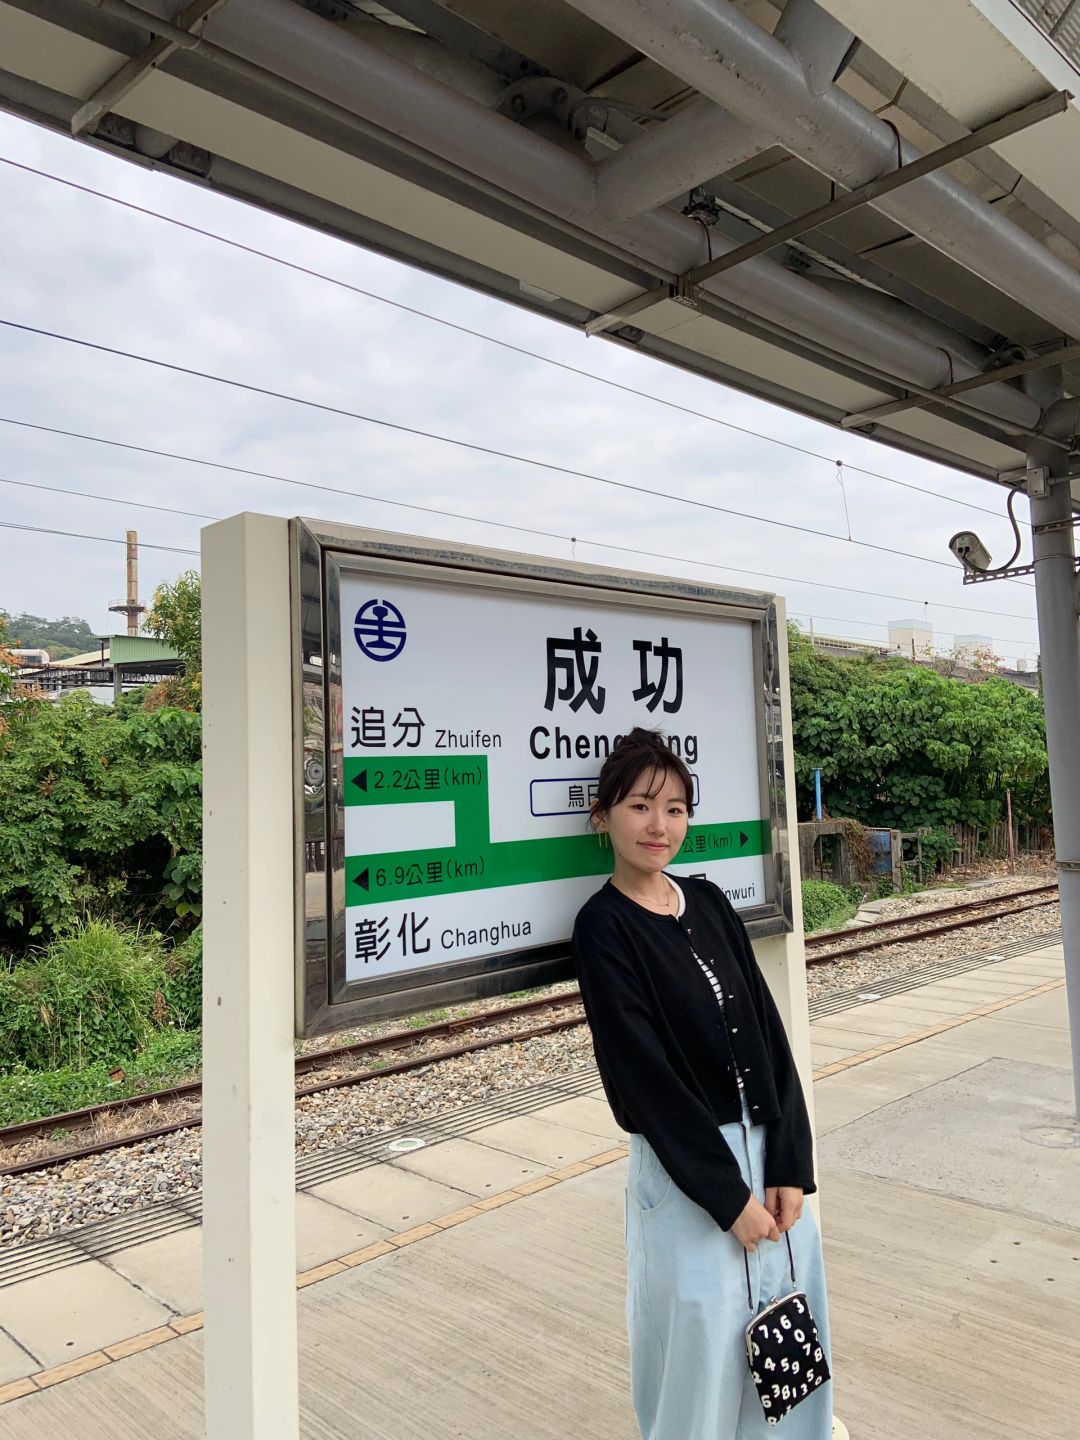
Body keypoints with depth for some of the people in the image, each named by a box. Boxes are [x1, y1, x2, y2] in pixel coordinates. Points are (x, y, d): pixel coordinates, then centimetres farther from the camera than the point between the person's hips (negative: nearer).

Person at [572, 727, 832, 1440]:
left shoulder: (710, 902, 4)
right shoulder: (603, 928, -13)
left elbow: (768, 1033, 2)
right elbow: (644, 1073, -15)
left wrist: (791, 1167, -5)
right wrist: (728, 1196, -13)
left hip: (770, 1151, 6)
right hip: (683, 1169, -5)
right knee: (705, 1344, 7)